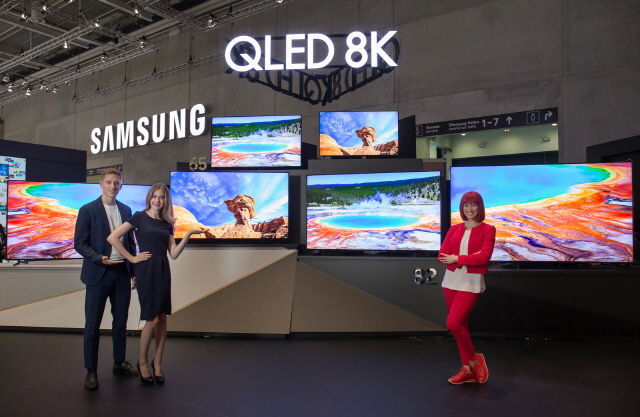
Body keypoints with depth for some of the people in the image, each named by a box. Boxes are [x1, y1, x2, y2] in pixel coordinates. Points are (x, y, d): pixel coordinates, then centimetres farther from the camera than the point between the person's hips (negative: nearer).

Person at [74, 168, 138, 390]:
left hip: (122, 273, 4)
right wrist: (100, 259, -22)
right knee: (92, 324, 4)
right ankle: (91, 370, 17)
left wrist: (134, 270, 8)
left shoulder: (126, 210, 8)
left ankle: (119, 362, 27)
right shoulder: (88, 210, -5)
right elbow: (79, 243, -8)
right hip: (98, 274, -4)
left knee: (121, 320, 13)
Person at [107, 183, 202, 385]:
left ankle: (157, 363, 21)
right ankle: (142, 362, 17)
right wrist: (132, 258, -7)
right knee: (152, 319, -4)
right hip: (146, 270, -5)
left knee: (162, 318, 7)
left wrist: (188, 235, -6)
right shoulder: (139, 217, -2)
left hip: (163, 271, 5)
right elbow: (112, 238, -8)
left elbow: (174, 254, 5)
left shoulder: (167, 223, 11)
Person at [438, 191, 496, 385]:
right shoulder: (454, 229, 8)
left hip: (471, 282, -5)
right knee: (461, 325, 10)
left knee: (453, 323, -13)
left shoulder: (487, 229, -4)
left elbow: (483, 257, -17)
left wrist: (457, 258, -11)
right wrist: (468, 258, -13)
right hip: (451, 280, 5)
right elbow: (442, 256, -1)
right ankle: (467, 370, 23)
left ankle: (474, 359, 12)